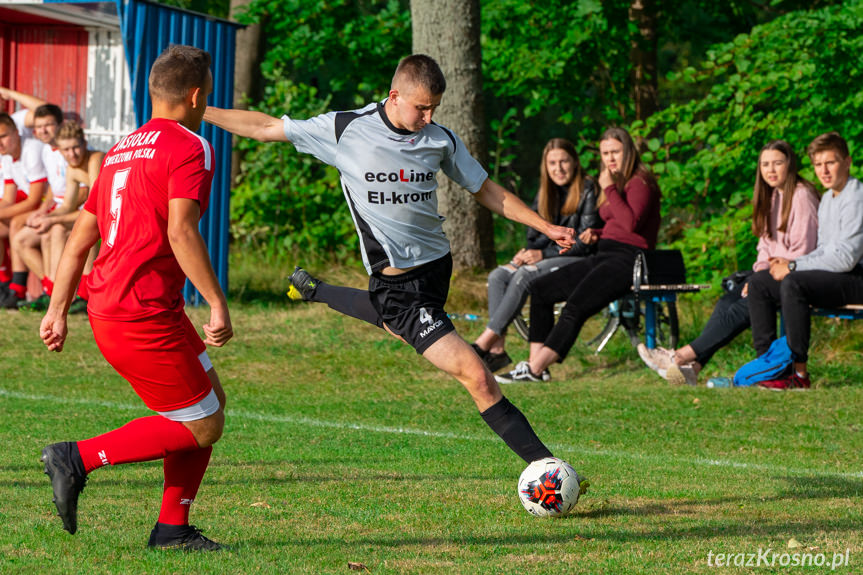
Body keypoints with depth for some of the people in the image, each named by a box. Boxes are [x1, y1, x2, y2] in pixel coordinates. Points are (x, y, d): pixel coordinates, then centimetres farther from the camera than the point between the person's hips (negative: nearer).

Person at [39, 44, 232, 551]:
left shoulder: (122, 150, 19)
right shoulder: (190, 147, -7)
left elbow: (80, 238, 19)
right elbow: (180, 231, -20)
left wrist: (58, 310, 20)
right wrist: (218, 304, -18)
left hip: (106, 308, 9)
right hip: (145, 315, -9)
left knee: (213, 399, 18)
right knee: (203, 427, -1)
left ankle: (173, 528, 16)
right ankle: (78, 458, -5)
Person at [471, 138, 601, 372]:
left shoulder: (588, 192, -10)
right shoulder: (545, 194, 14)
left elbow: (585, 243, -15)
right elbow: (535, 234, 15)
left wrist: (543, 254, -18)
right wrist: (527, 252, -8)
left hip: (578, 260, -8)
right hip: (550, 255, 8)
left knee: (524, 276, -30)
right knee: (498, 276, -16)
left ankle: (484, 342, -30)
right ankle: (497, 349, -25)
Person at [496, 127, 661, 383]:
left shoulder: (640, 182, -8)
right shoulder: (617, 184, 21)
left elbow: (632, 223, -23)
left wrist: (609, 189, -18)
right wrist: (597, 234, 7)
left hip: (628, 259, -11)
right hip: (605, 256, 11)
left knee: (575, 306, -27)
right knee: (541, 289, 5)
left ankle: (534, 370, -29)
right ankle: (535, 362, -4)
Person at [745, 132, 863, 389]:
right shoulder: (828, 198, 17)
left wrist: (793, 267, -16)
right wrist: (793, 262, 2)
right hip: (833, 272, 10)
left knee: (794, 283, -34)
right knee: (759, 282, 0)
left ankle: (799, 374, -30)